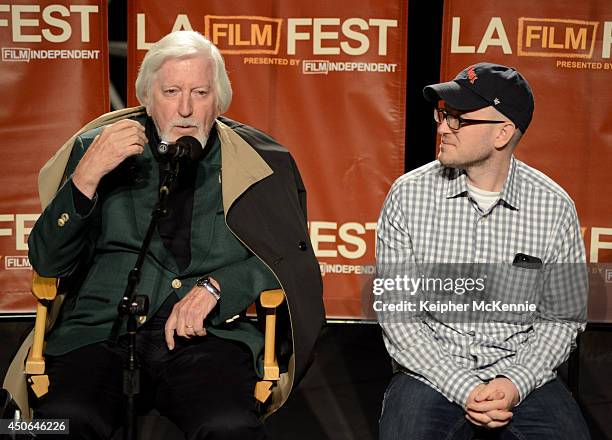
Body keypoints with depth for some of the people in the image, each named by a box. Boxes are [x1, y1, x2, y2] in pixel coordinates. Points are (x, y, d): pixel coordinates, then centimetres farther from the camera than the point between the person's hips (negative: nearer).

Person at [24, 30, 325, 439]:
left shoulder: (253, 159, 11)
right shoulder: (99, 148, 10)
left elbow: (291, 256, 8)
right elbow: (48, 263, 5)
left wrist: (215, 286, -8)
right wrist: (87, 176, -10)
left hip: (211, 334, 0)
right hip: (103, 332, 1)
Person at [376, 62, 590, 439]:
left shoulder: (555, 207, -3)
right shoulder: (409, 195, -5)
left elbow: (562, 317, 3)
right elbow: (397, 315, -6)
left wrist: (516, 383, -13)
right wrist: (464, 389, -15)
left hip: (523, 377, 1)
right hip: (432, 374, -1)